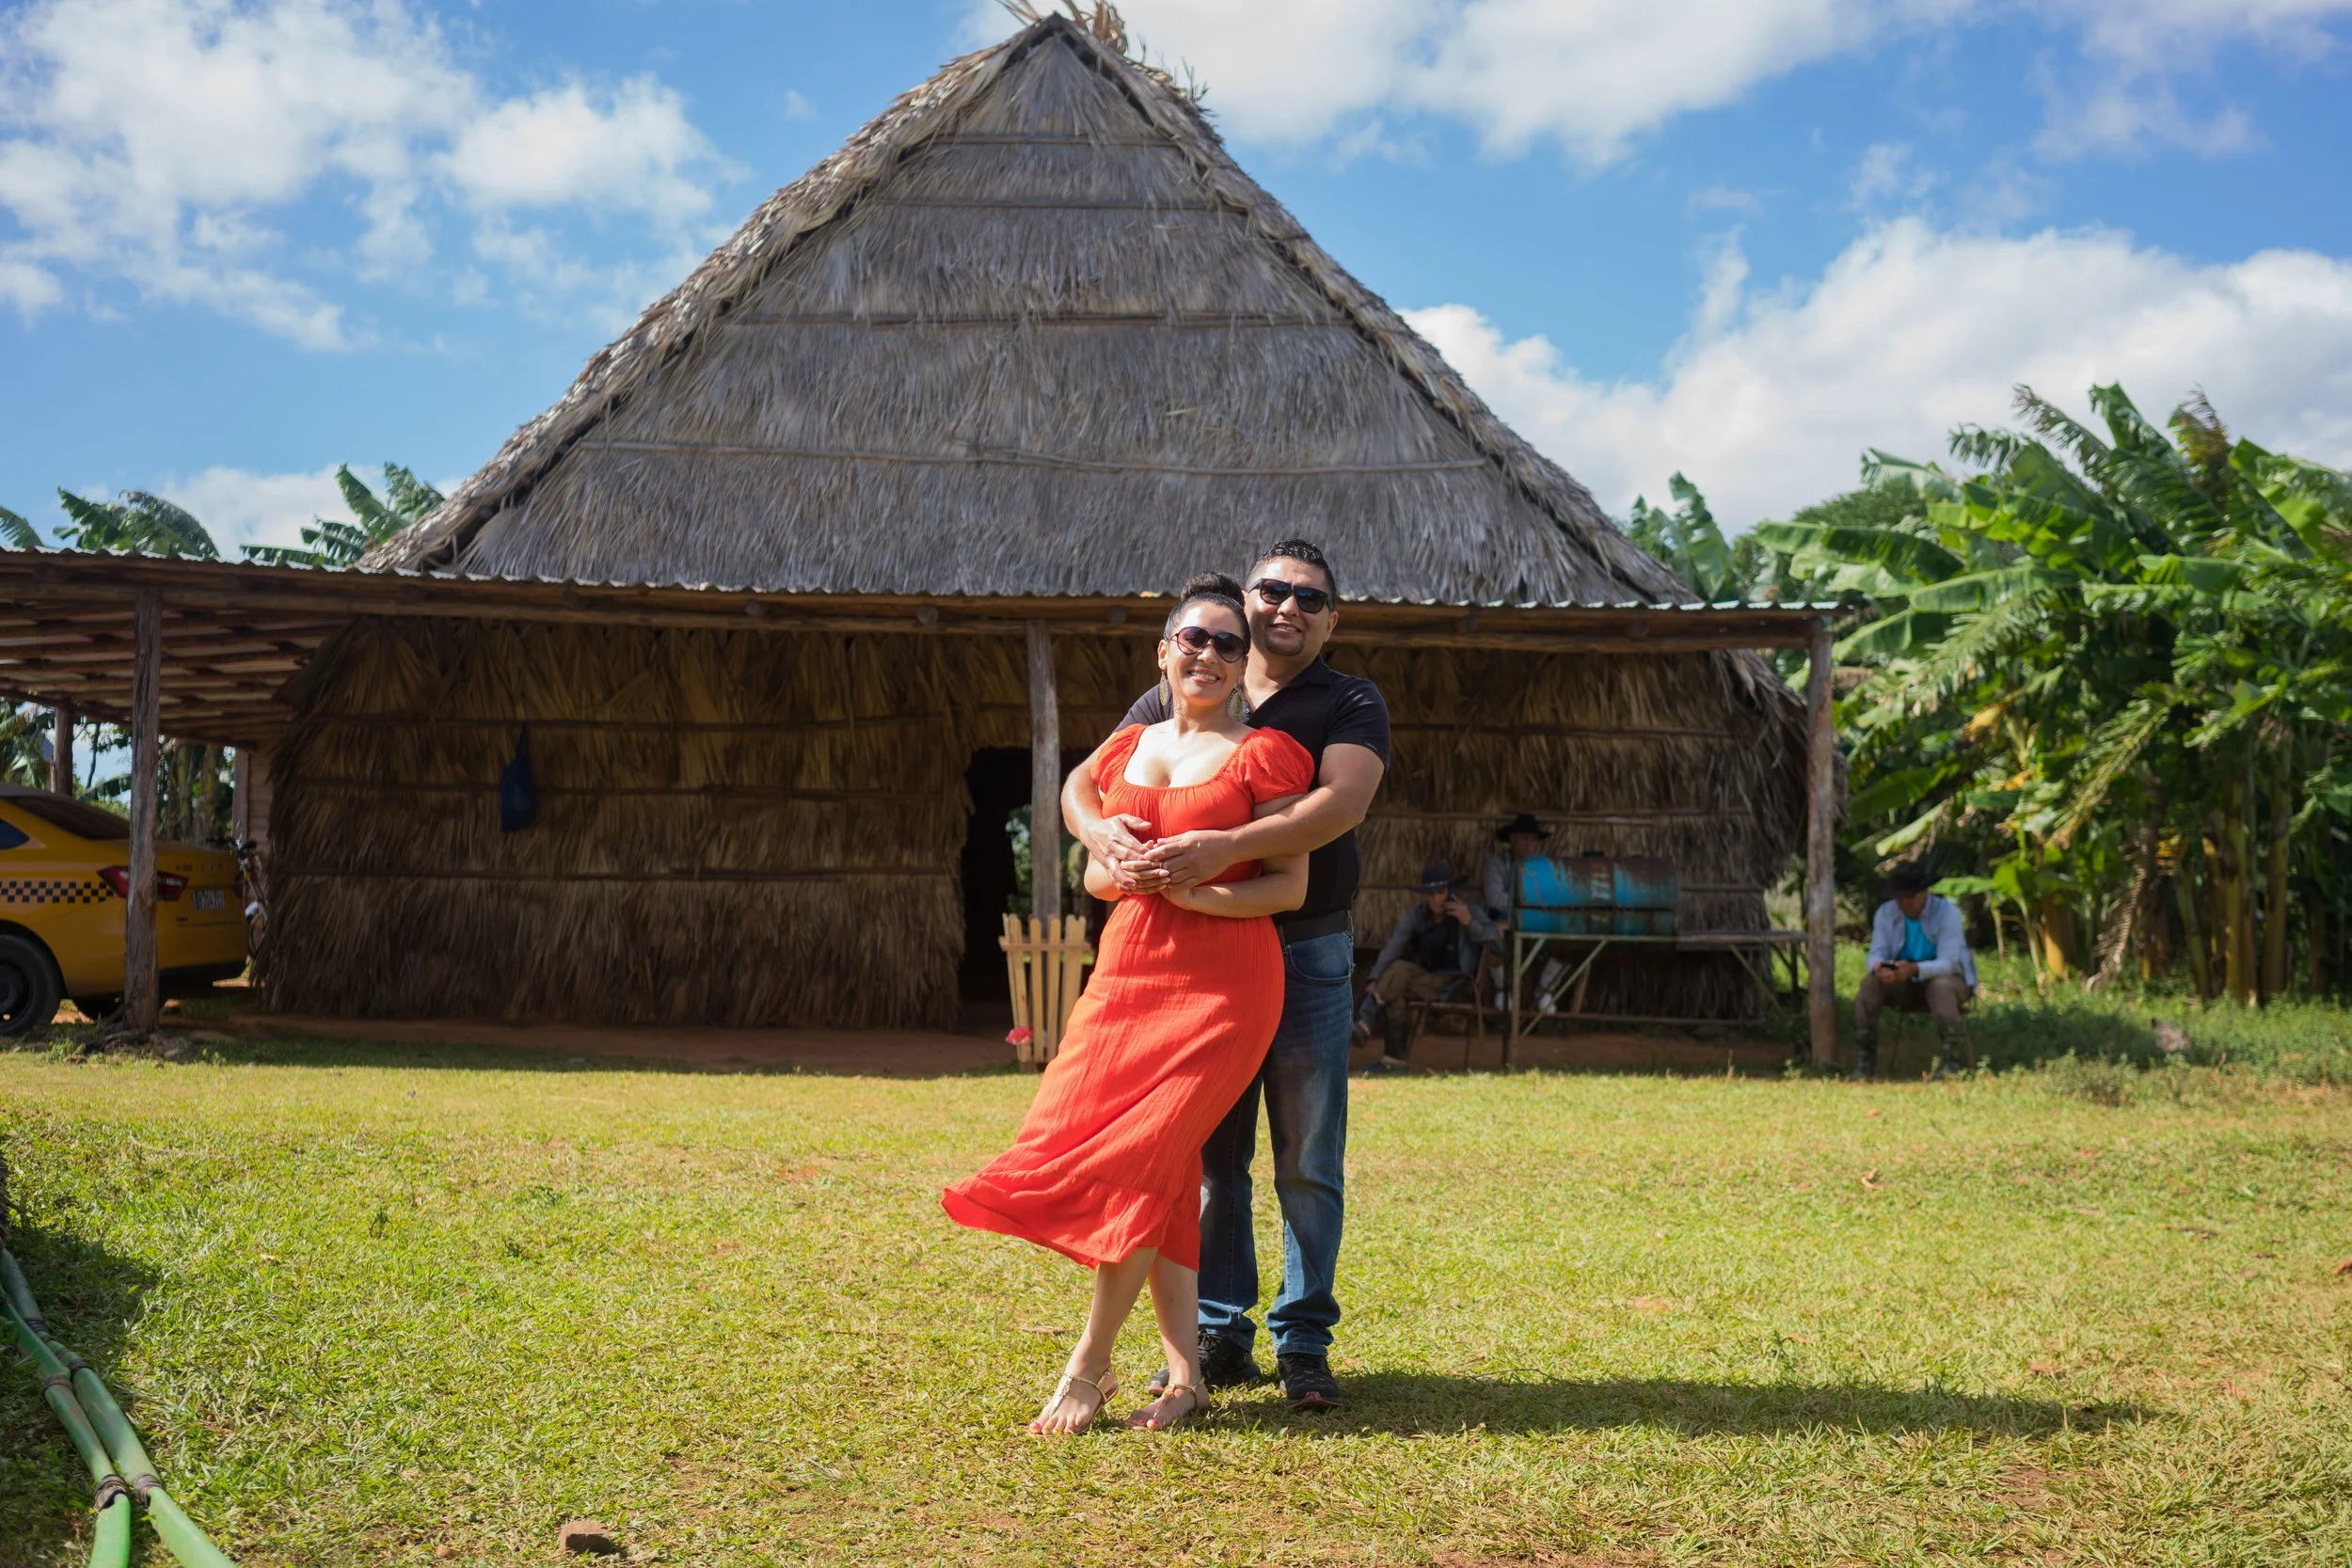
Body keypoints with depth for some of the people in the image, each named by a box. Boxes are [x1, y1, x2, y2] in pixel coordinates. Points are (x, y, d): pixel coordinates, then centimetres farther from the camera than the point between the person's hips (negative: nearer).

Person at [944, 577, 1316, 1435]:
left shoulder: (1263, 754, -1)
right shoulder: (1126, 750, 15)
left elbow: (1291, 885, -4)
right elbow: (1094, 872, 20)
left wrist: (1198, 892, -18)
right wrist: (1118, 870, -3)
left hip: (1222, 983, -5)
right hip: (1127, 970, 5)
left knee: (1143, 1155, -11)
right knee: (1163, 1172, 1)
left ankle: (1088, 1370, 0)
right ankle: (1184, 1375, 8)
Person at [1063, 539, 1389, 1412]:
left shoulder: (1351, 706, 1)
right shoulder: (1171, 703, 11)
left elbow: (1342, 802, -18)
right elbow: (1081, 783, 5)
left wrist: (1226, 847, -33)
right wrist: (1101, 830, -21)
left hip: (1308, 956, -2)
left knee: (1308, 1162, 2)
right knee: (1207, 1155, 6)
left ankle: (1303, 1346, 12)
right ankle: (1220, 1339, 16)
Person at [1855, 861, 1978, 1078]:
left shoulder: (1947, 913, -21)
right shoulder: (1885, 913, -7)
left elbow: (1947, 964, -28)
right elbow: (1876, 954, -12)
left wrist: (1914, 969, -48)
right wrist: (1879, 967, -39)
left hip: (1948, 980, -4)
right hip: (1906, 986, 4)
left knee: (1940, 987, -39)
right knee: (1870, 983, -25)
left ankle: (1949, 1063, -40)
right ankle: (1865, 1060, -22)